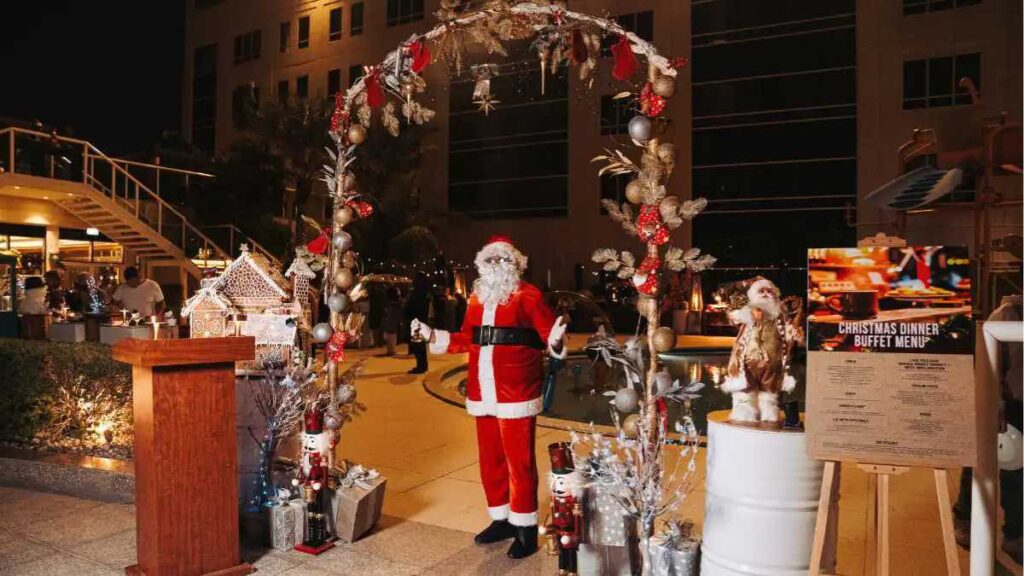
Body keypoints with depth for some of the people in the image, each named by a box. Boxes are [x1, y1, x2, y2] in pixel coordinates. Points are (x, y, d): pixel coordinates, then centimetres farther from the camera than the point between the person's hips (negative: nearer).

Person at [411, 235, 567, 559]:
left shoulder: (528, 295, -4)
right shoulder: (477, 298, 14)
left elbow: (547, 335, -10)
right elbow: (467, 340, 15)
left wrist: (555, 342, -31)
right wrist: (432, 335, 13)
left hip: (516, 392, -6)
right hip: (483, 393, 6)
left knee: (520, 461, -1)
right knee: (490, 459, 14)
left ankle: (525, 528, 12)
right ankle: (501, 519, 29)